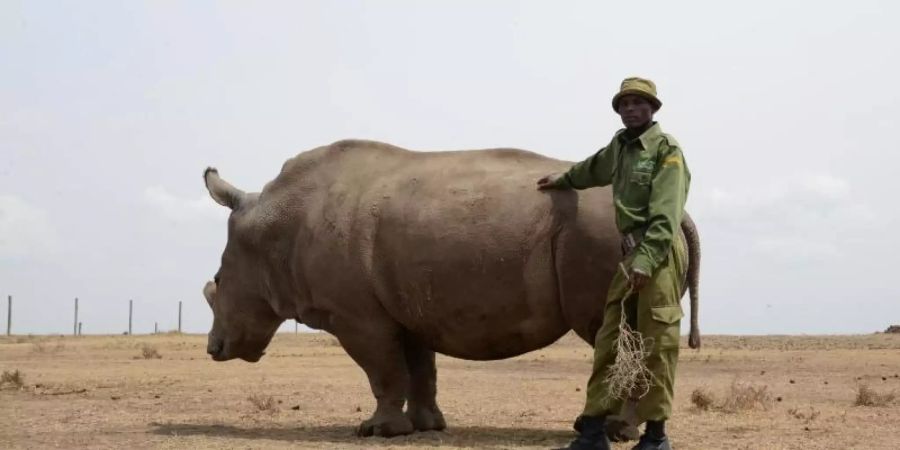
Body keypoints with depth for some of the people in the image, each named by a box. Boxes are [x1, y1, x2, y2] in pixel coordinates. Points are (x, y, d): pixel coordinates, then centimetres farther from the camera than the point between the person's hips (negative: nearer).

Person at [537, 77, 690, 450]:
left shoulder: (666, 149, -6)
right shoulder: (621, 143, 19)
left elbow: (665, 216, -17)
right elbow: (597, 167, 44)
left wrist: (646, 260, -27)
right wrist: (565, 179, 57)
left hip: (659, 251, -8)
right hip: (633, 253, 8)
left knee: (656, 343, -8)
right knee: (609, 339, 4)